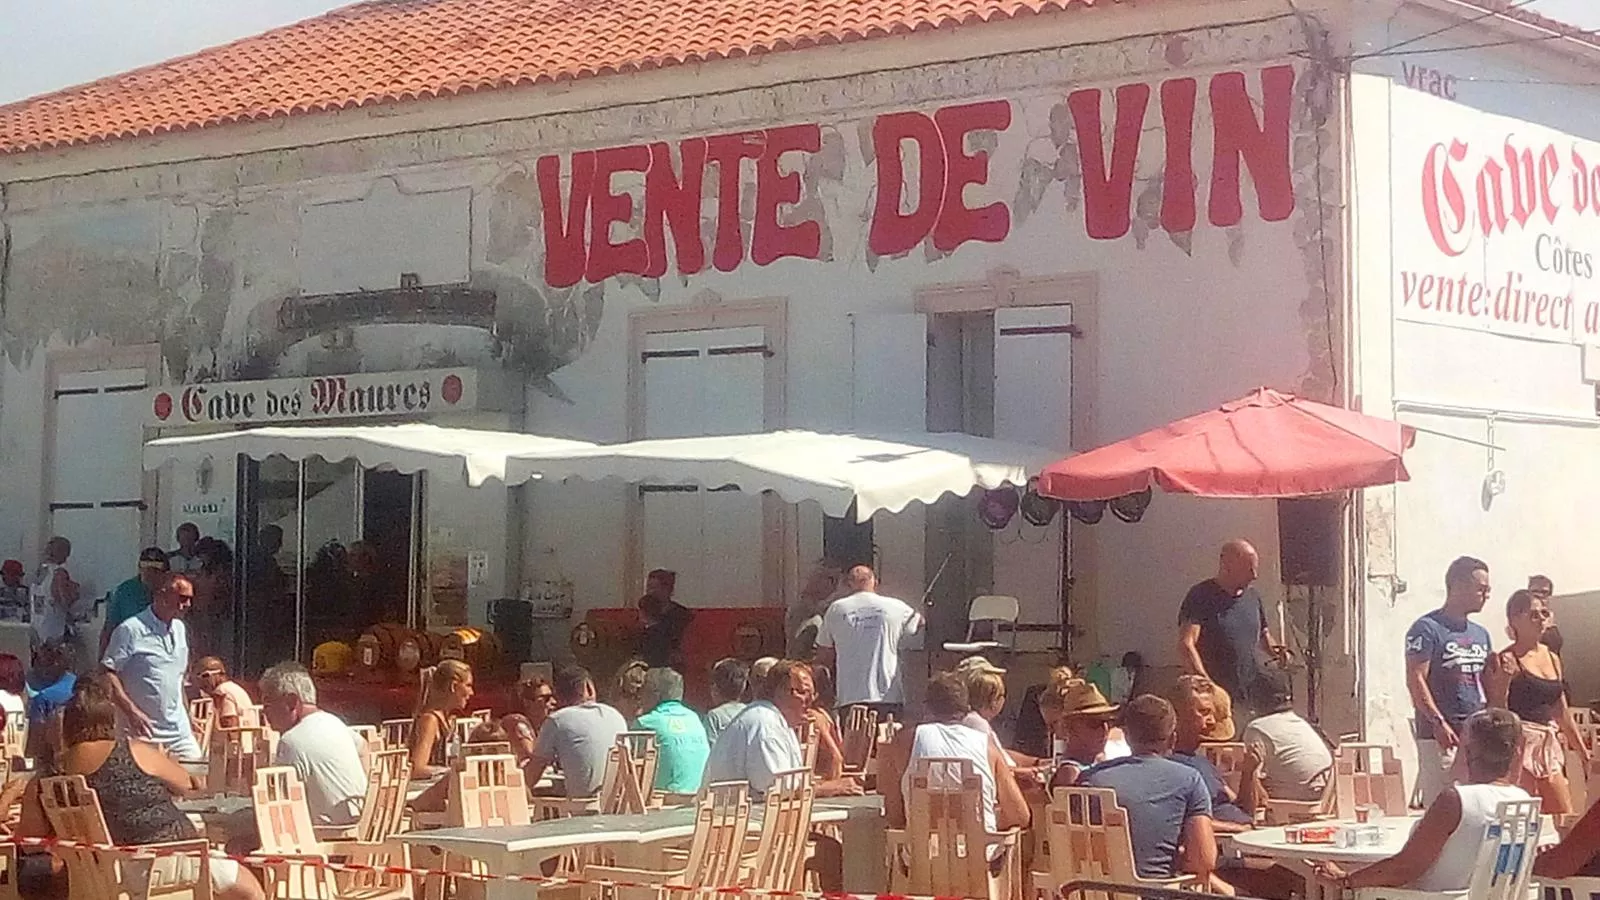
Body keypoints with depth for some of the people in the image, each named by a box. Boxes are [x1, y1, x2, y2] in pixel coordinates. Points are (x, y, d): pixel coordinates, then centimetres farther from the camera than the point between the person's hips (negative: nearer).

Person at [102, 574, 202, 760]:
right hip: (145, 732, -7)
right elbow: (107, 673, -14)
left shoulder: (180, 629, 13)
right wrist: (131, 711, -21)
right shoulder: (130, 630, -11)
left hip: (179, 731, 7)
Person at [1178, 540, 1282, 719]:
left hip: (1253, 696, 6)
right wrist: (1206, 686, -27)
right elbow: (1185, 646, -18)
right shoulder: (1201, 597, -8)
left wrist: (1271, 646, 5)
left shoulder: (1253, 595, 12)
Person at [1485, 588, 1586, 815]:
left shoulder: (1552, 659, 14)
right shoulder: (1505, 661, -6)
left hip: (1550, 746, 7)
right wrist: (1503, 682, -25)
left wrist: (1583, 752, 20)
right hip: (1520, 744, -7)